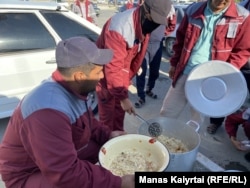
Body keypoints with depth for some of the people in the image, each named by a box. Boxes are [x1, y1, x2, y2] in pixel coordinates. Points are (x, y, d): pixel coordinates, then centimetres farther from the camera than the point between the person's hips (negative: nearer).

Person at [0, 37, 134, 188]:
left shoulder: (75, 88, -8)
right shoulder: (48, 111, -37)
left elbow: (88, 121, 10)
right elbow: (65, 175, -37)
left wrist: (108, 135, -6)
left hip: (66, 153, 9)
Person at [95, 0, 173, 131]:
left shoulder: (144, 23, -8)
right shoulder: (119, 27, -34)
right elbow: (113, 68, -34)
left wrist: (128, 78, 10)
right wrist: (123, 96, -34)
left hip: (123, 71, 7)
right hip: (105, 71, -7)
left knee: (120, 109, 18)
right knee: (108, 112, 1)